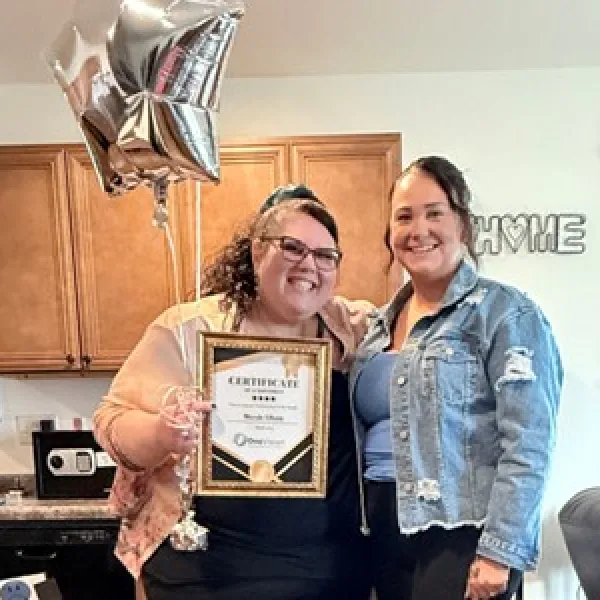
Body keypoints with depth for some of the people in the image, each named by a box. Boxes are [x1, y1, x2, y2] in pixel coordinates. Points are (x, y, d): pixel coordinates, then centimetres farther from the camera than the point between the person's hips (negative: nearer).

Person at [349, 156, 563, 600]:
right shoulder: (380, 324, 9)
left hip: (462, 538, -6)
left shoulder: (504, 313, -10)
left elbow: (528, 445, -15)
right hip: (386, 534, 6)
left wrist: (498, 551, -18)